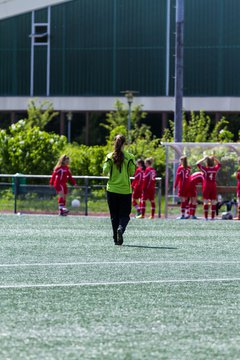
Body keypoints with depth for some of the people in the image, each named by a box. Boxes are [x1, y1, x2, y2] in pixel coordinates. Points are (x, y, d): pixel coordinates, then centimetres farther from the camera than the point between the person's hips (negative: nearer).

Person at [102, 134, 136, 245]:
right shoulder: (129, 157, -6)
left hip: (112, 190, 1)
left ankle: (116, 238, 8)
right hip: (125, 190, -1)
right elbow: (132, 172, -8)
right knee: (125, 215, 6)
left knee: (114, 216, 11)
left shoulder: (110, 156, -4)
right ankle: (121, 229, -24)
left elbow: (105, 171, -8)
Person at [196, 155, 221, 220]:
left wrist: (204, 159, 0)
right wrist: (214, 159, 14)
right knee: (213, 202, 5)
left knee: (206, 202, -2)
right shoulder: (215, 169, 2)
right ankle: (213, 217, 3)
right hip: (213, 187, 3)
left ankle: (206, 217, -6)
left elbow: (198, 163, -5)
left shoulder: (205, 169, -9)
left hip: (206, 187, -3)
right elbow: (219, 164, 23)